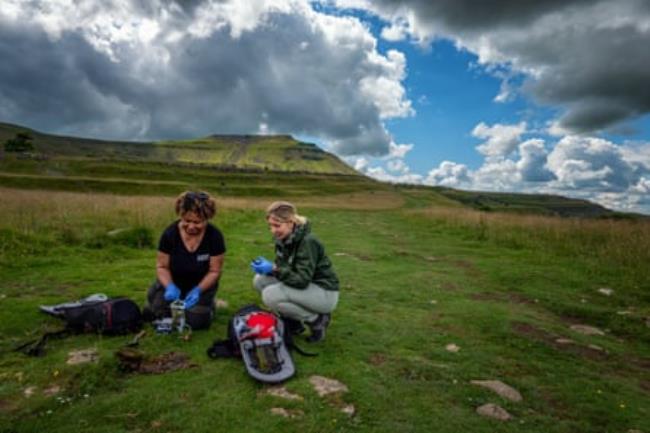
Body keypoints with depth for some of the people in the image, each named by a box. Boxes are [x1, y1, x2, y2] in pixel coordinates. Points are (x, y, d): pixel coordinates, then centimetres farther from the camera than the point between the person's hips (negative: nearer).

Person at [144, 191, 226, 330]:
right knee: (158, 313, -15)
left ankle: (208, 303, 16)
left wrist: (197, 290, -30)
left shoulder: (215, 236, -22)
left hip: (202, 284, -2)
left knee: (196, 321, -18)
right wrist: (170, 286, -28)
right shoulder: (169, 234, -19)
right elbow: (162, 266, -9)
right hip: (174, 282, 2)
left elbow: (214, 271, -15)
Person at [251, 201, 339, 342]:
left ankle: (317, 320, -5)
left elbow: (302, 280, -30)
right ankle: (294, 321, 8)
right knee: (259, 280, -3)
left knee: (270, 295, -25)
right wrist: (267, 267, -13)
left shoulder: (308, 241, -26)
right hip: (305, 288, 8)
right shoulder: (282, 239, -1)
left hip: (325, 294, -8)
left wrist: (274, 269, -33)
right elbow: (282, 268, 8)